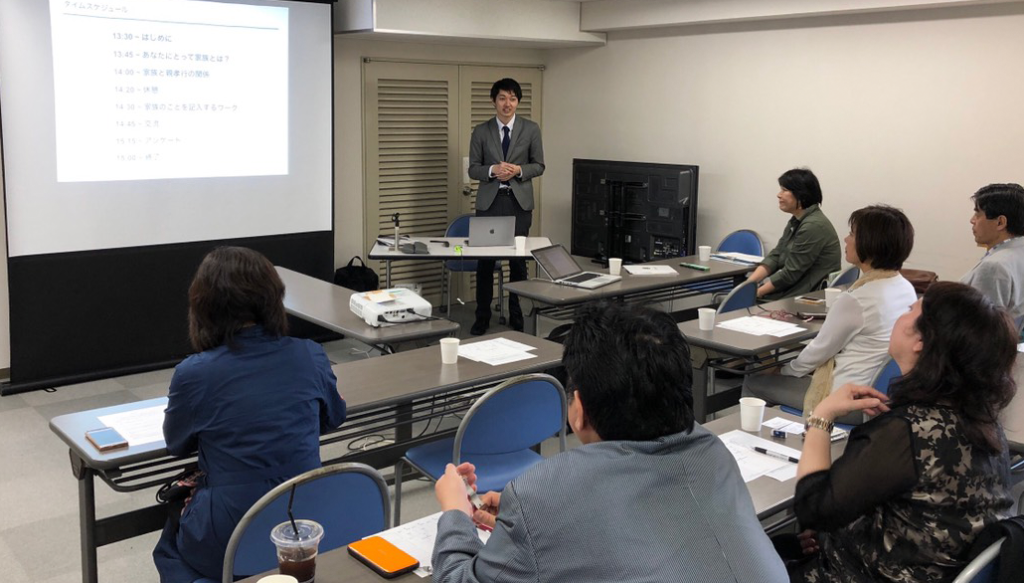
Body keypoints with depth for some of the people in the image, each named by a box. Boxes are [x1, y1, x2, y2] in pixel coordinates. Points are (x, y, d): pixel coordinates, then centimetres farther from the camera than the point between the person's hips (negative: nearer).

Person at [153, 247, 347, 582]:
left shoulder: (193, 374, -15)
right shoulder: (310, 356, -7)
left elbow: (176, 444, 6)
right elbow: (333, 417, 14)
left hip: (231, 545, -4)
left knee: (171, 543, 31)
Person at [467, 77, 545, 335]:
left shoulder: (531, 129, 3)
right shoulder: (481, 131, 4)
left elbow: (539, 166, 5)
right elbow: (473, 169, 4)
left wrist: (518, 170, -15)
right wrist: (493, 170, -16)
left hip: (519, 201, 0)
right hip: (489, 201, 0)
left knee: (518, 260, 4)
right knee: (485, 260, 1)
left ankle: (516, 316, 18)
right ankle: (482, 316, 13)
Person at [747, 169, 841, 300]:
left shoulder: (813, 226, -19)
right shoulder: (796, 222, 11)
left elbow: (790, 273, -19)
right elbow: (774, 257, 7)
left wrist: (756, 293, -15)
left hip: (811, 295, -8)